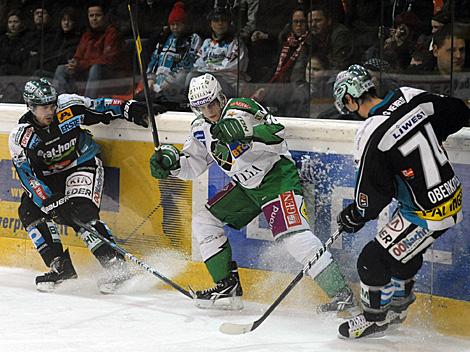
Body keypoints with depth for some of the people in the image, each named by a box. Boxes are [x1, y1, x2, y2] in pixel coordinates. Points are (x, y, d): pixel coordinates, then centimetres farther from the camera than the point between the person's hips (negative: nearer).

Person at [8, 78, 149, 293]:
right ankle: (60, 266, -7)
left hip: (83, 165, -3)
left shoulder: (69, 107, -19)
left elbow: (100, 108, -1)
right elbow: (28, 177, -24)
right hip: (49, 177, 3)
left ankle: (116, 264, -25)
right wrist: (52, 204, -34)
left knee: (82, 213, -24)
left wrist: (127, 109, -11)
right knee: (30, 212, -14)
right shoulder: (20, 138, -19)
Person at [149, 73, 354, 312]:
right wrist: (171, 162, -6)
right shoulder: (202, 128, 4)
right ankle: (228, 288, 14)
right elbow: (192, 164, 13)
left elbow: (276, 133, -32)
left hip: (277, 177, -9)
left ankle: (340, 292, -26)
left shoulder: (240, 110, -20)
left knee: (291, 233, -26)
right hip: (246, 186, 9)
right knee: (204, 222, 9)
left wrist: (244, 131, -46)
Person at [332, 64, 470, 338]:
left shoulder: (371, 137, -24)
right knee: (404, 252, 28)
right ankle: (398, 307, 48)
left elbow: (373, 198, -16)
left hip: (427, 215, -8)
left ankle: (375, 318, 26)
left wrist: (353, 217, 4)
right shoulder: (412, 98, -5)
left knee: (374, 260, 6)